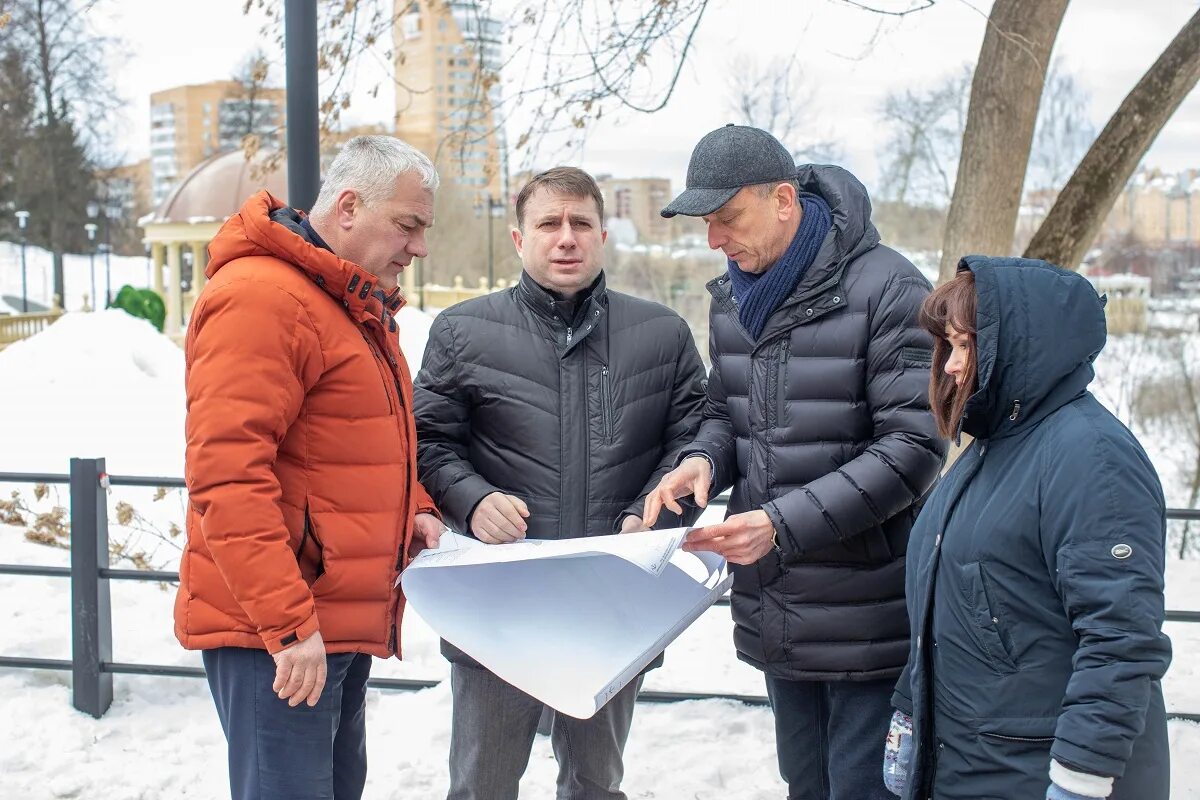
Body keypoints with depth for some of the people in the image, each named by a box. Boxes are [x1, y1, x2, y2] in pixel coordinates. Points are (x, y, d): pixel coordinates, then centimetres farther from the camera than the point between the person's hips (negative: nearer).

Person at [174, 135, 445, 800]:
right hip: (274, 638, -10)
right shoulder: (258, 296, -16)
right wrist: (288, 621, -25)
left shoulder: (360, 306, 17)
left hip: (345, 620, 10)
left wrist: (414, 509, 11)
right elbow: (226, 474, -24)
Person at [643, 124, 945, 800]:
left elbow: (912, 448, -18)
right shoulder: (734, 298, 10)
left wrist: (785, 524, -23)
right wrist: (704, 460, -3)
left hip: (866, 623, -7)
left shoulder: (888, 291, -14)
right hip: (773, 615, 7)